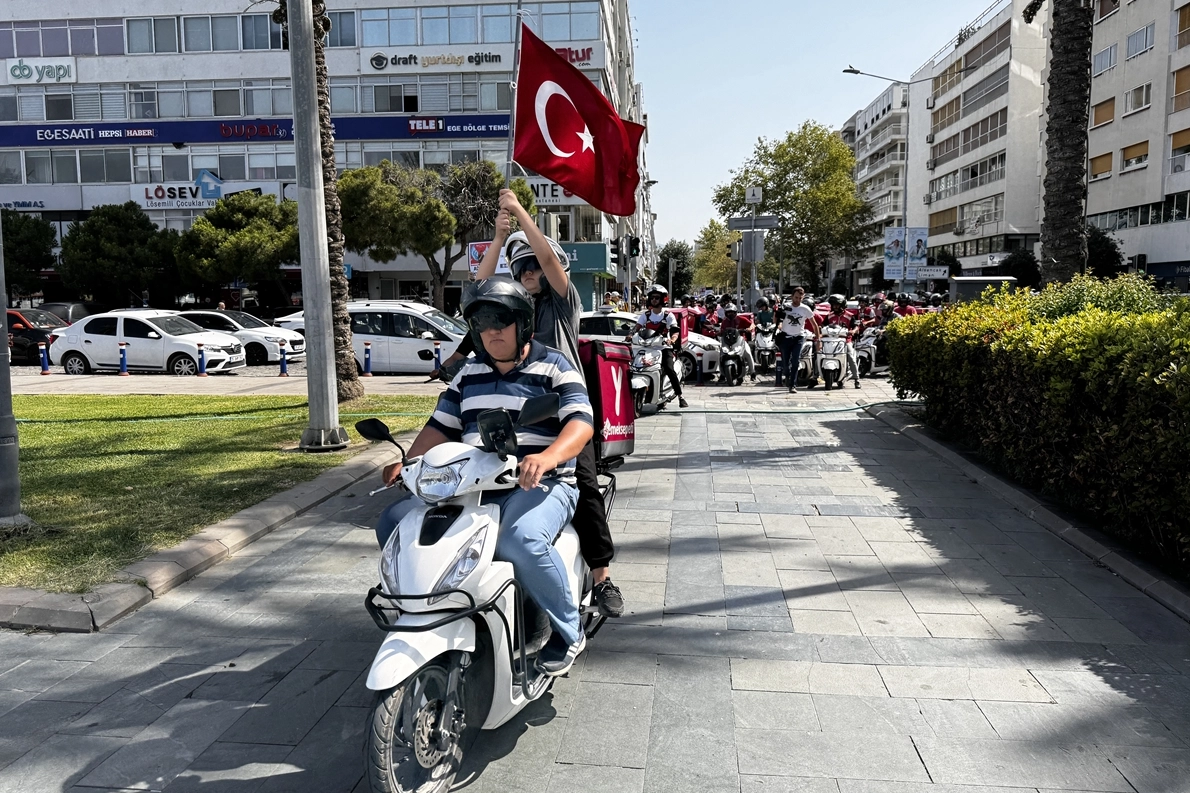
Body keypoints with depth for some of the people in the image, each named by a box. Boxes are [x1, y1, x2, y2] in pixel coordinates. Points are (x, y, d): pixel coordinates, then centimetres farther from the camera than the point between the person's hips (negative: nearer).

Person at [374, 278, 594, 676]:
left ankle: (568, 632, -14)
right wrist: (408, 463, -2)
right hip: (471, 487, 6)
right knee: (395, 524, -8)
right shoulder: (469, 374, 17)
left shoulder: (554, 367, 0)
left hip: (540, 486, -6)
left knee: (521, 540, -38)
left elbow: (581, 421, -14)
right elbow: (441, 426, 17)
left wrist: (547, 457, -35)